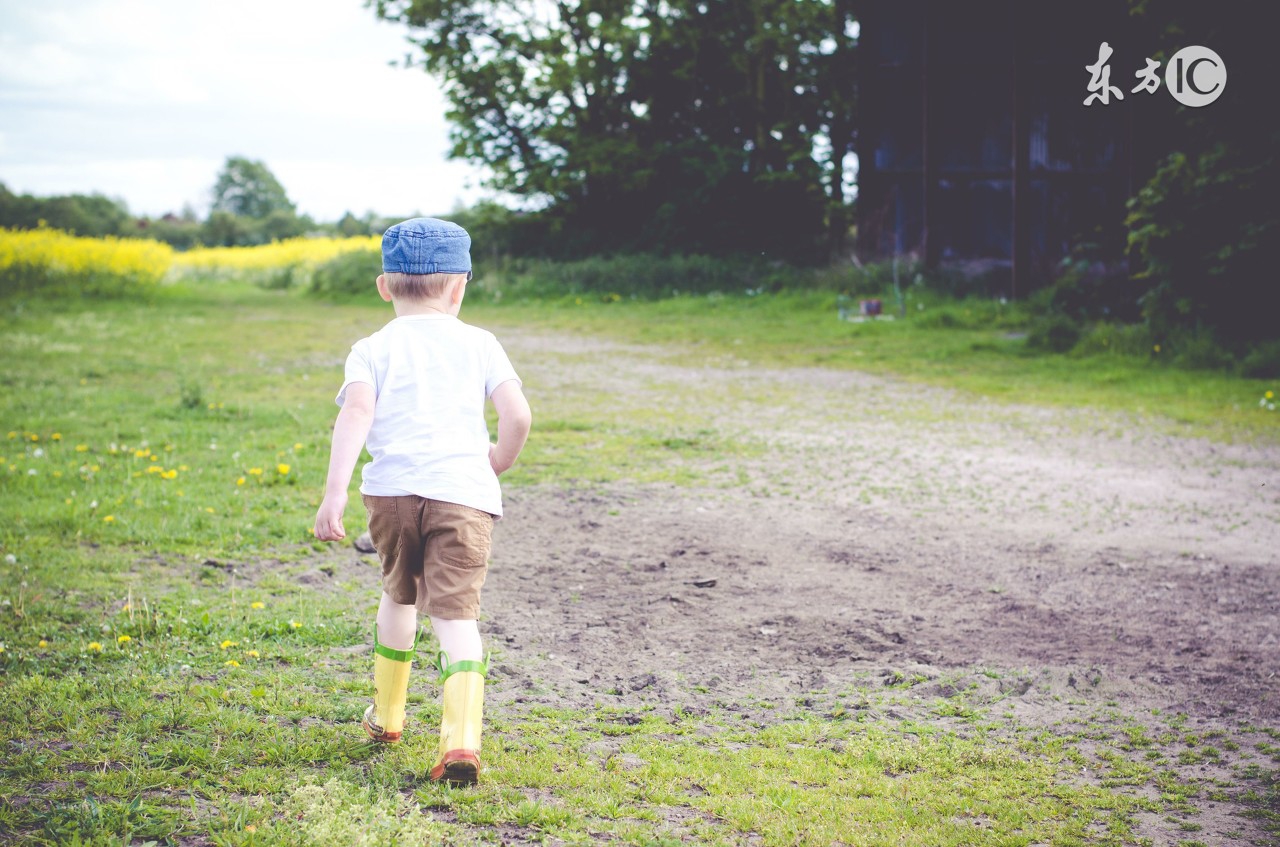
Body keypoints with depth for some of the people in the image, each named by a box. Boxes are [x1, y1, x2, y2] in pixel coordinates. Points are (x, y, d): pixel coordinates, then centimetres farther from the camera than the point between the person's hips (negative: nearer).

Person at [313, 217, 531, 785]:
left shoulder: (373, 349, 9)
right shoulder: (478, 343, 10)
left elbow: (356, 411, -9)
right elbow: (518, 414, 0)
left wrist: (335, 493, -15)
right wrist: (499, 462, 20)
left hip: (392, 489, 2)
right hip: (464, 493, -1)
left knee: (399, 594, 25)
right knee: (456, 612, -6)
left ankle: (386, 716, 39)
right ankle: (461, 739, -24)